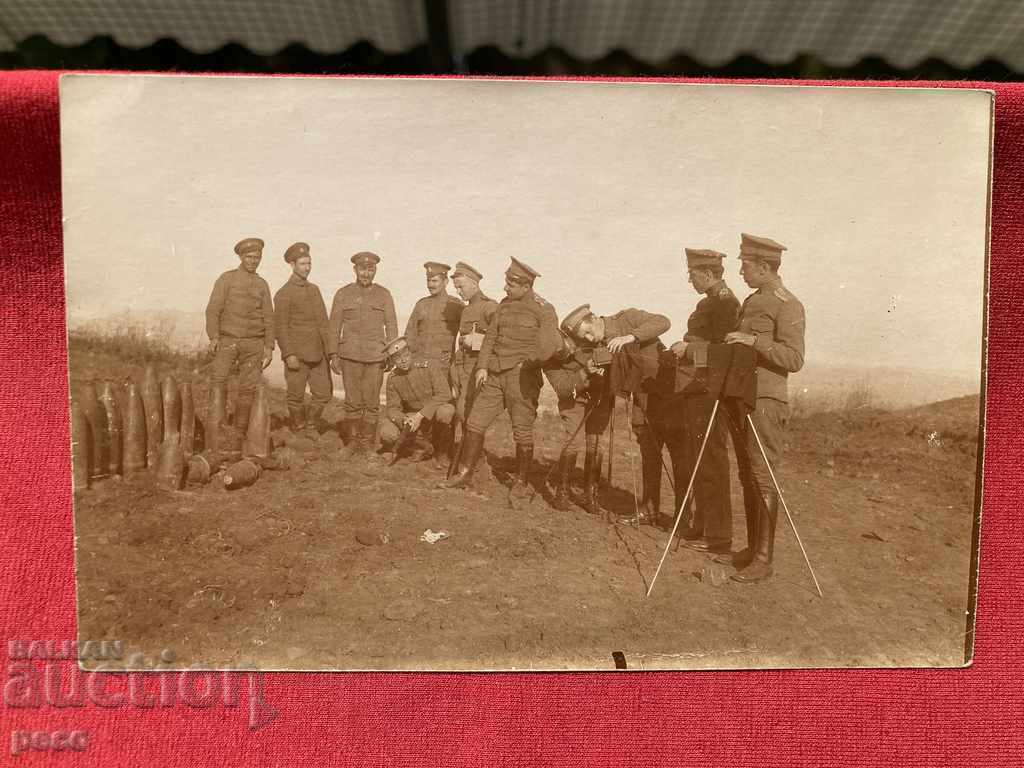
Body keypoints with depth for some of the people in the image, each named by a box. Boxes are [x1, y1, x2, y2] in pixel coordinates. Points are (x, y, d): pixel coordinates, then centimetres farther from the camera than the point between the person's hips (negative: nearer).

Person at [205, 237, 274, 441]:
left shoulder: (262, 284, 13)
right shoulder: (227, 278, 4)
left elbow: (268, 317, 12)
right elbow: (213, 309, -2)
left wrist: (269, 346, 5)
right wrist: (213, 337, -14)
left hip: (254, 344, 2)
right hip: (227, 340, -2)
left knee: (248, 389, 1)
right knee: (217, 383, -13)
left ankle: (240, 431, 10)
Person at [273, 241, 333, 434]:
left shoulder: (314, 289, 14)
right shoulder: (284, 293, -5)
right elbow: (280, 326, -9)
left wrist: (329, 350, 10)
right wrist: (289, 354, -16)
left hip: (317, 354, 6)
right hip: (297, 356, -6)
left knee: (324, 392, 6)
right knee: (296, 397, 3)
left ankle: (312, 428, 23)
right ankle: (299, 433, 17)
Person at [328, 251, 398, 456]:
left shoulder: (384, 295, 8)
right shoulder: (343, 294, 6)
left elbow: (391, 326, 9)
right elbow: (334, 326, 8)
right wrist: (334, 355, 2)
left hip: (376, 357, 1)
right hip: (350, 356, 0)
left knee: (372, 403, 1)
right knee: (353, 402, 1)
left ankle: (367, 443, 11)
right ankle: (352, 441, 13)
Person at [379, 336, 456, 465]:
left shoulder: (428, 367, -18)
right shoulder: (393, 379, -6)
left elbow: (444, 394, -27)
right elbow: (392, 408, -5)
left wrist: (420, 415, -33)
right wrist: (404, 420, -30)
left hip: (433, 413, -3)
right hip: (412, 416, 3)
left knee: (445, 411, -38)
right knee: (387, 432, -22)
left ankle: (440, 450, -9)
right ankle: (423, 445, 7)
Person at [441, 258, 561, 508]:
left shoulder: (544, 310, -6)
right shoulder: (504, 304, 11)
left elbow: (548, 348, -9)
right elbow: (491, 336, 12)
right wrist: (482, 366, 2)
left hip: (523, 378, -6)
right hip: (494, 375, 6)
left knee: (522, 433, 1)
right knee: (474, 423, 7)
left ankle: (521, 483, 17)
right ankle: (464, 474, 21)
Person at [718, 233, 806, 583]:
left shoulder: (788, 305, -9)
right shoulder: (750, 301, 18)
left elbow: (794, 359, -16)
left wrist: (754, 341, -23)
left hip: (765, 402, -9)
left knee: (763, 480, -6)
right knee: (748, 478, 12)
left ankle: (763, 560, -1)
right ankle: (752, 549, 20)